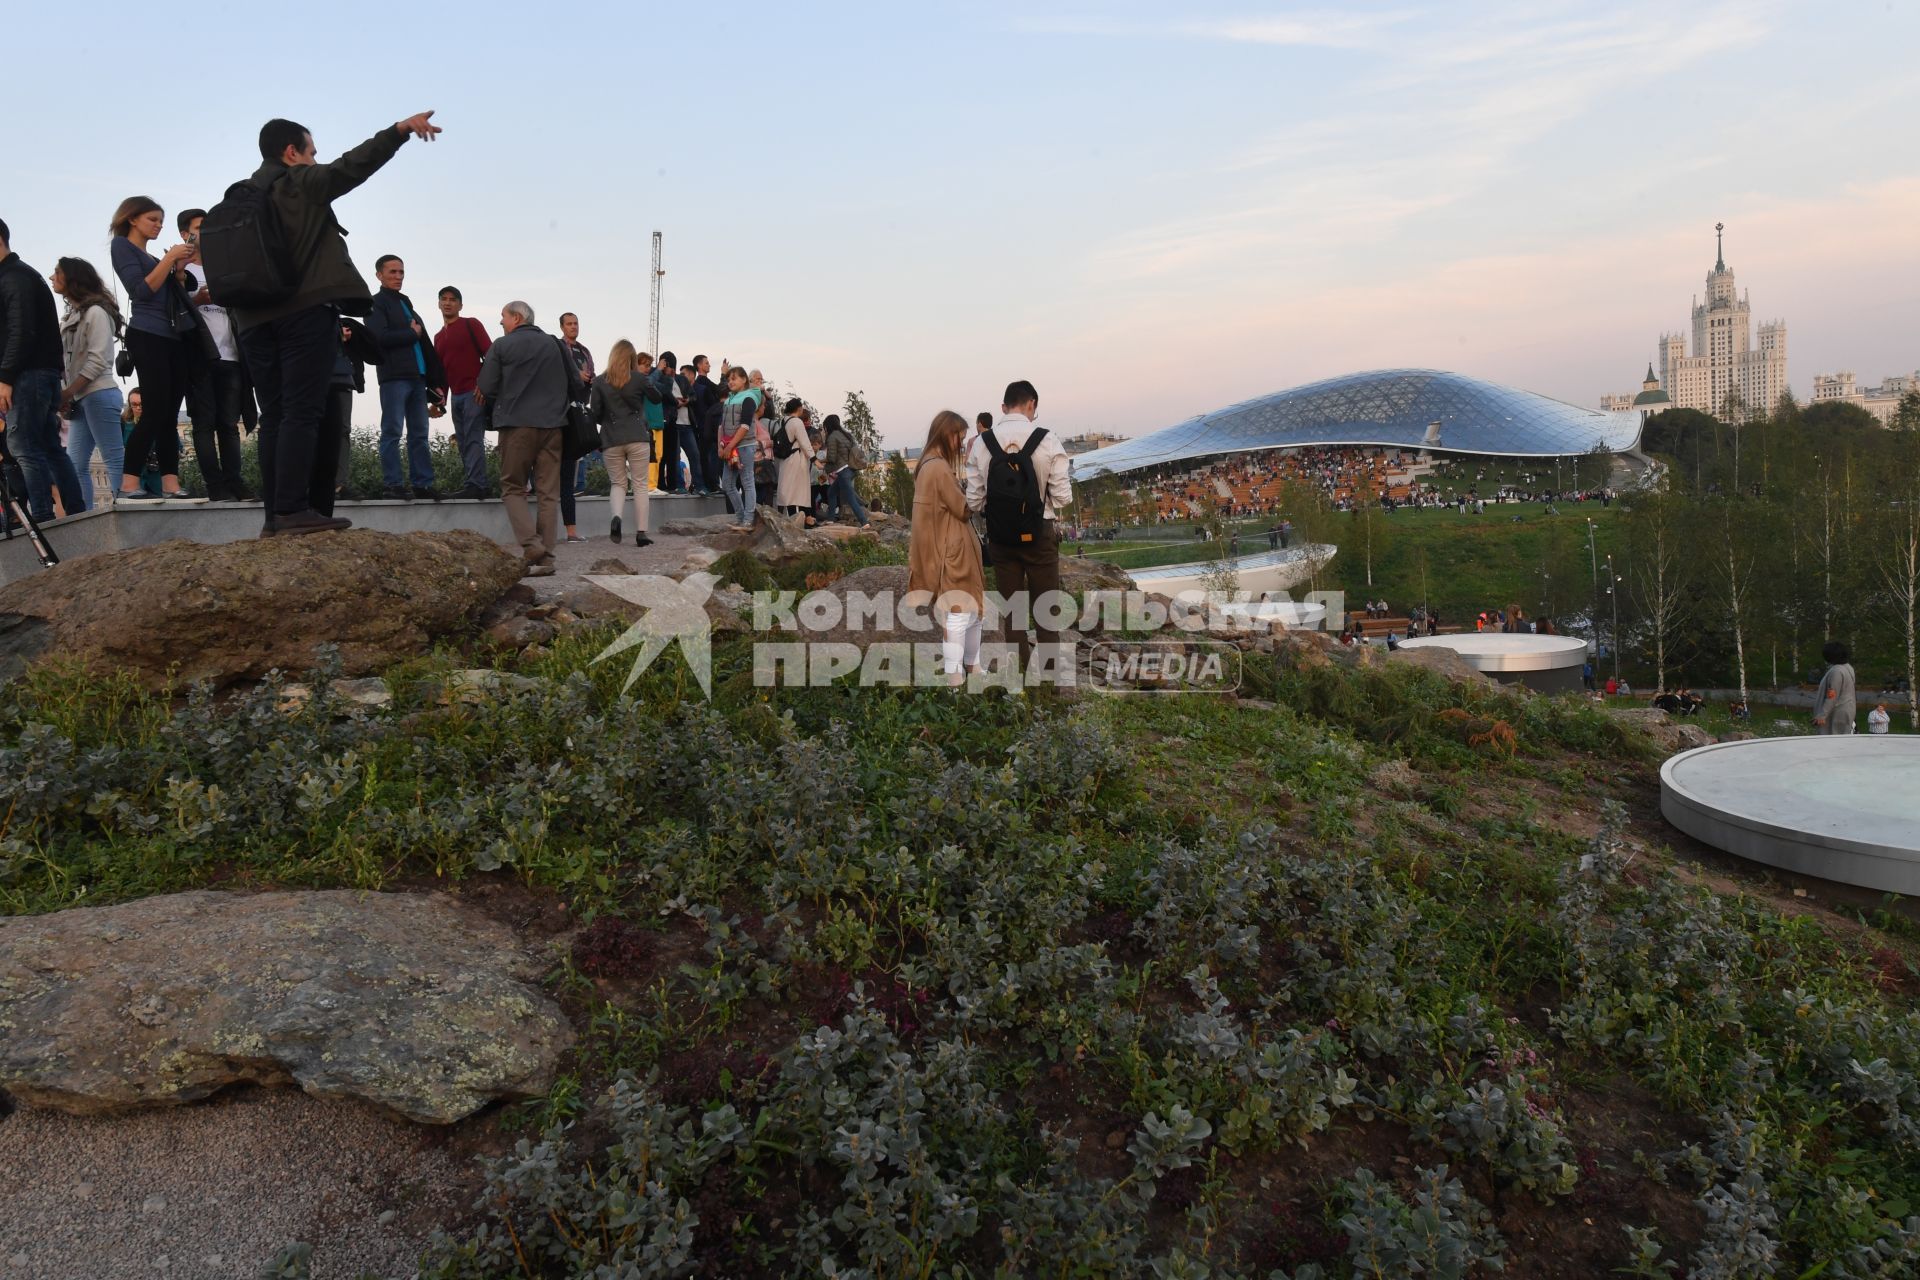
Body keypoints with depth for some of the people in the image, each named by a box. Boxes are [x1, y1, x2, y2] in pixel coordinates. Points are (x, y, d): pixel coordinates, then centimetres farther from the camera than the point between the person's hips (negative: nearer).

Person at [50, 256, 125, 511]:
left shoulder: (95, 311, -4)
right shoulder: (71, 315, 20)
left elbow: (98, 360, -12)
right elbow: (66, 360, 17)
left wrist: (67, 393, -13)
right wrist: (63, 395, 5)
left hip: (98, 394, -9)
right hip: (79, 399, 9)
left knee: (114, 459, -10)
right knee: (76, 464, 4)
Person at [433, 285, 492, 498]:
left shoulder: (471, 325, 1)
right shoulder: (438, 337, 21)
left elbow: (490, 354, -9)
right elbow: (440, 369, 24)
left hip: (475, 392, -8)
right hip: (456, 395, 8)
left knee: (473, 439, -14)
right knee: (463, 442, 5)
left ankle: (475, 485, -18)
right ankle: (479, 486, 6)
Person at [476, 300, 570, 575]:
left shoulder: (501, 346, -1)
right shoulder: (556, 345, 8)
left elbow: (485, 389, -2)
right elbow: (575, 383, 12)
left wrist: (500, 402, 19)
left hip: (516, 424, -3)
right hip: (552, 425, 3)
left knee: (513, 488, 7)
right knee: (549, 492, 5)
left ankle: (532, 549, -10)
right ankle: (546, 557, 4)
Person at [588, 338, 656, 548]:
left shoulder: (599, 382, 1)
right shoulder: (639, 378, 0)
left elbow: (595, 414, 2)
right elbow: (657, 396, 17)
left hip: (611, 440, 1)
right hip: (638, 438, -1)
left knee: (618, 483, 13)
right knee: (640, 485, 6)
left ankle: (616, 516, -16)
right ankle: (641, 533, 2)